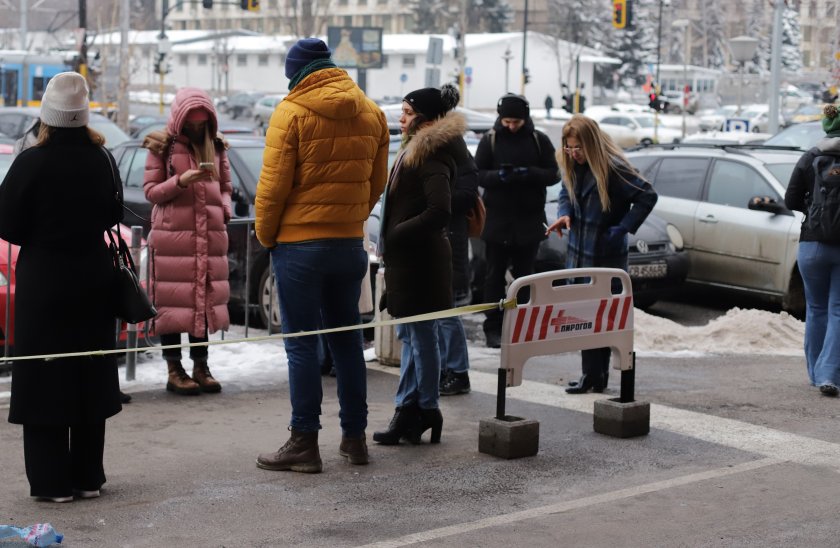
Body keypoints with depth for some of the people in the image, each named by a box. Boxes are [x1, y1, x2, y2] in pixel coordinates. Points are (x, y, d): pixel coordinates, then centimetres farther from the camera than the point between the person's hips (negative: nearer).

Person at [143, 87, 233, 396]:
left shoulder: (217, 148, 14)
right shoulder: (162, 147, 0)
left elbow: (226, 187, 22)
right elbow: (150, 190, -2)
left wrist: (225, 208, 2)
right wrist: (180, 181, -18)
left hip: (210, 236, 5)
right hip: (172, 235, -4)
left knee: (204, 299, 7)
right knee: (173, 301, -3)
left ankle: (201, 367, 16)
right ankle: (174, 370, 3)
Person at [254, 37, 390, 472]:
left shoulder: (291, 113, -10)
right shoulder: (370, 113, 7)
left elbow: (273, 185, -12)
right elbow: (377, 182, 10)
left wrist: (266, 236, 1)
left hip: (299, 244, -5)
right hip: (350, 242, 6)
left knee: (302, 343, -1)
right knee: (347, 338, 13)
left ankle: (304, 443, 0)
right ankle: (354, 437, 18)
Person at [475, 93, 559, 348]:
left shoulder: (539, 140, 2)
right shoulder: (490, 139, 1)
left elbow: (552, 174, -1)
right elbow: (478, 174, -2)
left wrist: (529, 173, -20)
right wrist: (499, 176, -22)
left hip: (529, 220, 1)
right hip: (497, 219, -1)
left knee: (525, 275, 8)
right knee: (495, 275, 3)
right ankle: (493, 327, 8)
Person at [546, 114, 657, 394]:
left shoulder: (613, 168, -18)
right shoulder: (573, 167, 5)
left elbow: (647, 196, -14)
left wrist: (622, 228, -18)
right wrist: (565, 214, -3)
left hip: (606, 256, -7)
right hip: (578, 253, 7)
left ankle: (595, 376, 3)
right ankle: (592, 376, 17)